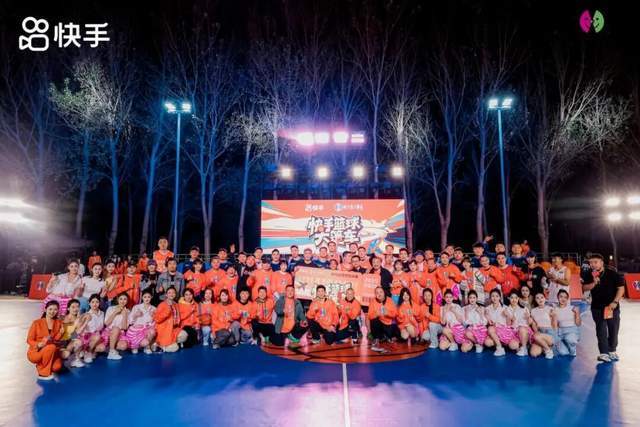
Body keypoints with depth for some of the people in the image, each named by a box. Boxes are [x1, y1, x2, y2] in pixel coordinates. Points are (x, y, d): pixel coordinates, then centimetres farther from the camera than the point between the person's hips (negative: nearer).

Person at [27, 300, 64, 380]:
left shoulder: (59, 323, 3)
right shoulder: (37, 323, -7)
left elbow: (56, 339, 0)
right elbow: (29, 340, -6)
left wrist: (61, 333, -20)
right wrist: (39, 345, -26)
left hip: (51, 352, 4)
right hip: (35, 352, -4)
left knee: (57, 367, -24)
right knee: (51, 347, -35)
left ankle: (42, 365, 12)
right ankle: (43, 373, -17)